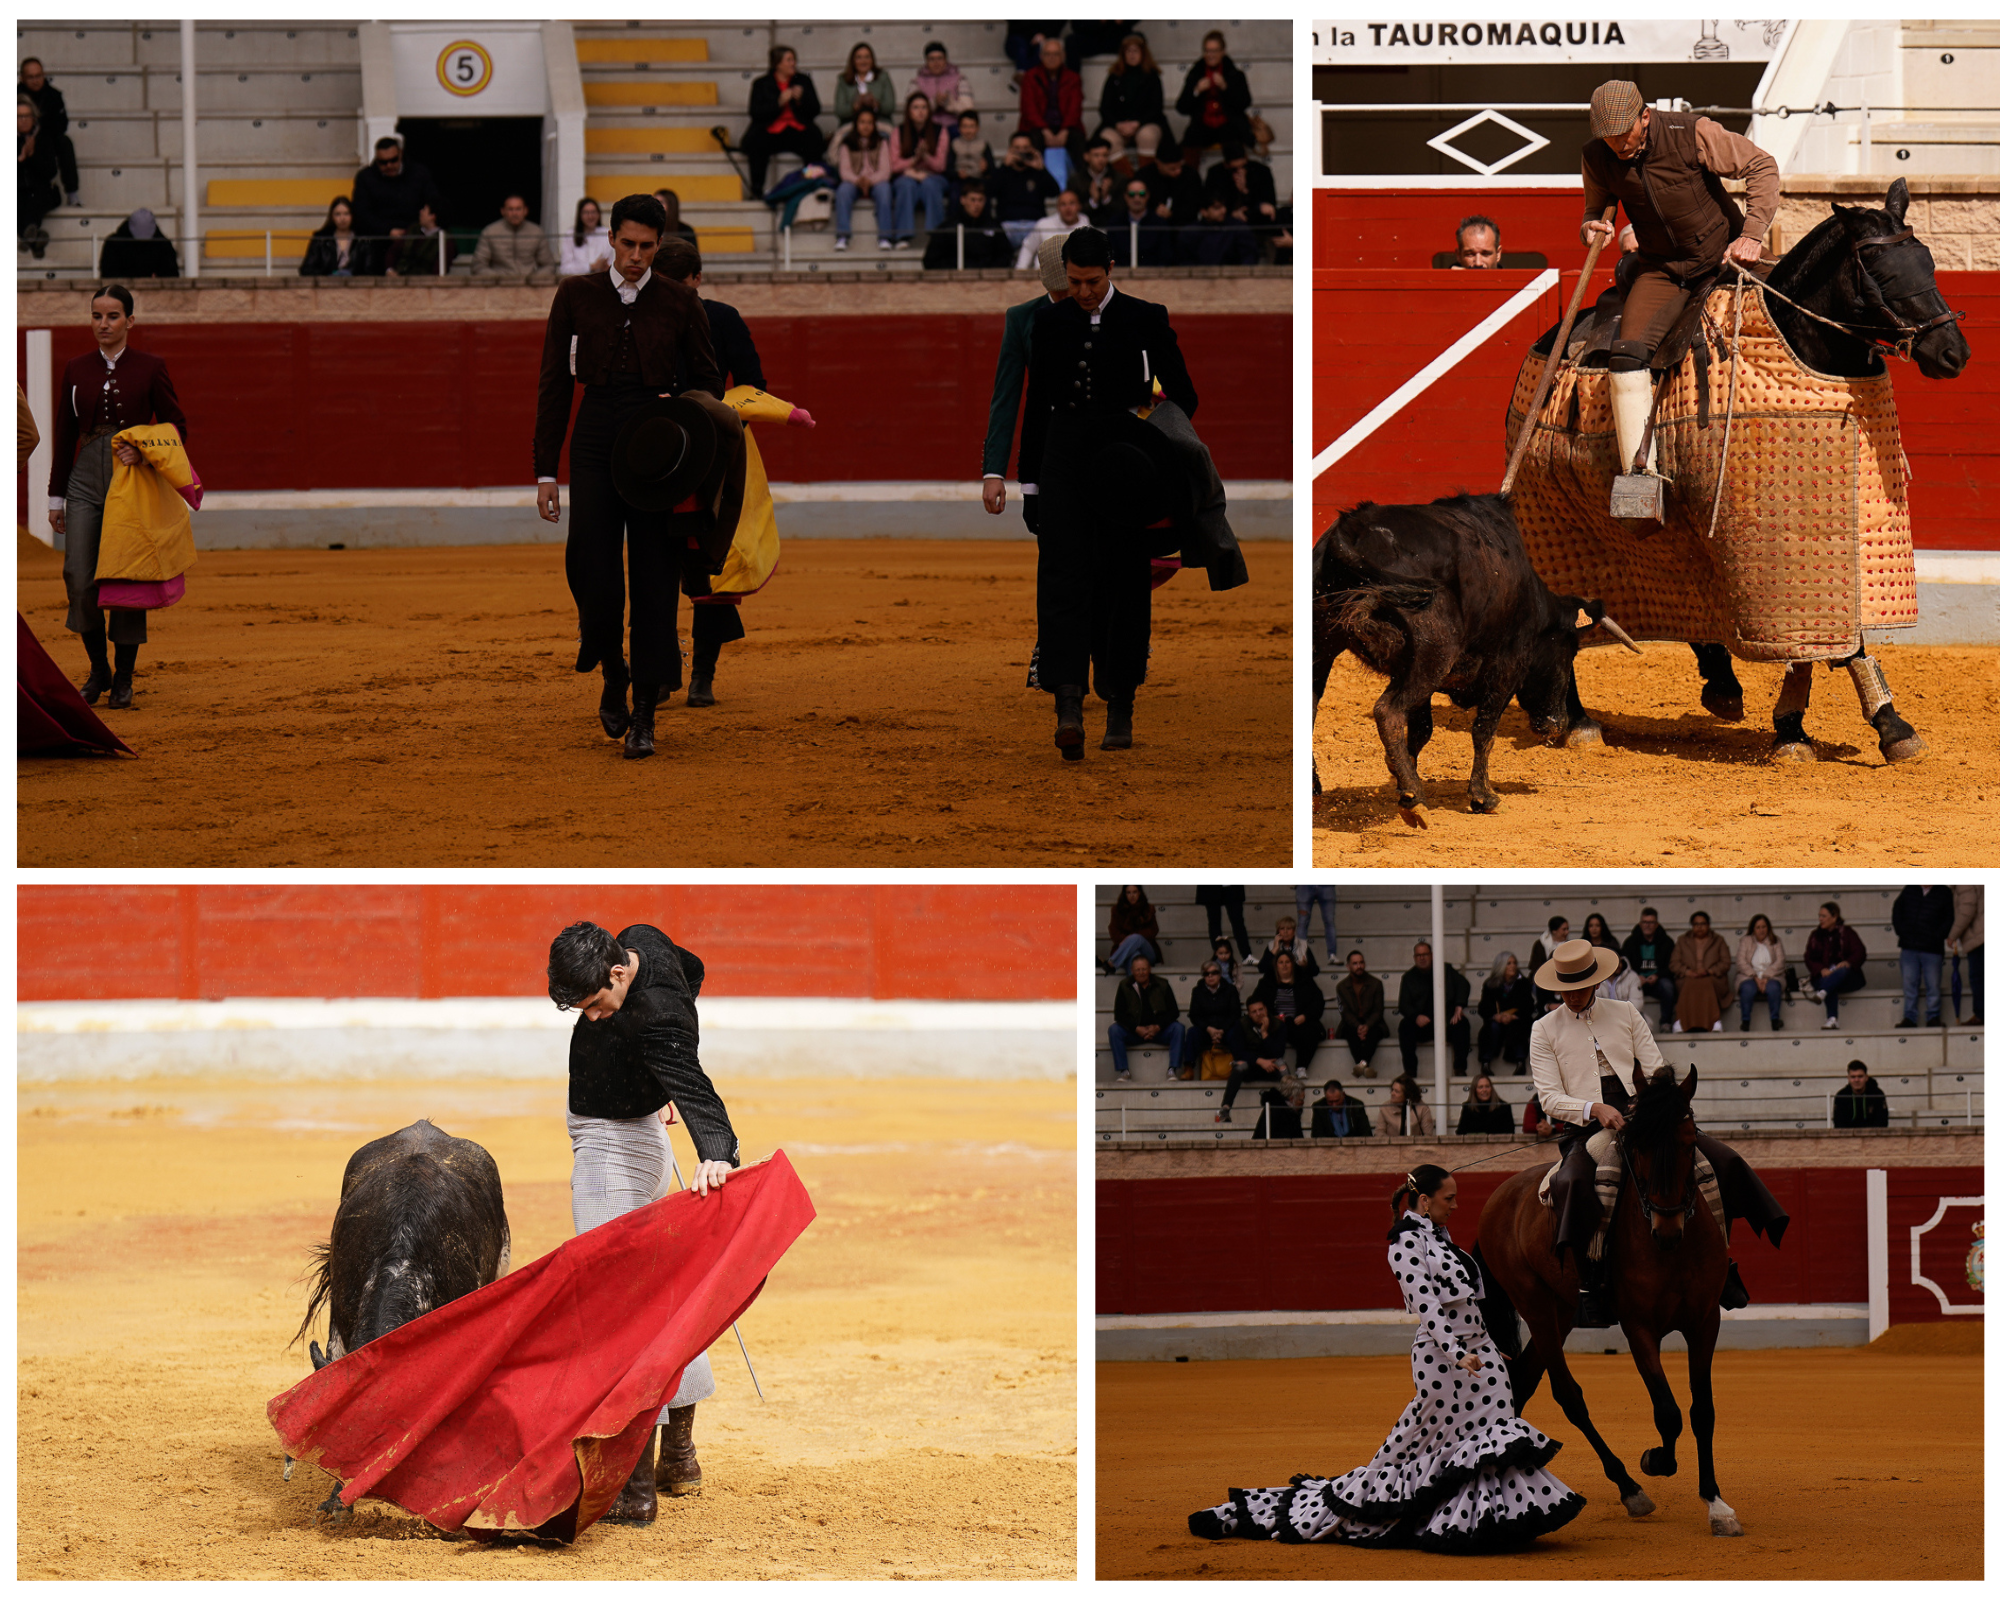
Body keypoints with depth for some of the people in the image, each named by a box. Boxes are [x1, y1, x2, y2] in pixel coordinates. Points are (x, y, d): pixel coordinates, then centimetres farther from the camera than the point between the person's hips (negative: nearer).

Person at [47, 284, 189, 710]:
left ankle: (123, 679, 9)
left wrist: (144, 451, -15)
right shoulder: (76, 370, 9)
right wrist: (56, 497, 12)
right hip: (85, 481, 2)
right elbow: (65, 435, 13)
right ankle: (98, 669, 10)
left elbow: (177, 426, 3)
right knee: (79, 578, -9)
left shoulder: (150, 368, 1)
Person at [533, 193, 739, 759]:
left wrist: (707, 453, -4)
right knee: (594, 580, -9)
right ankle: (614, 676, 20)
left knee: (655, 581, -4)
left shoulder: (680, 303, 3)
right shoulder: (576, 296, 4)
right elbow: (555, 384, 5)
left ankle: (643, 718, 2)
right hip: (595, 445, 0)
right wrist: (545, 470, 2)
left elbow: (708, 384, 10)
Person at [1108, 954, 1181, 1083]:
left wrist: (1157, 1027, -16)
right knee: (1114, 1030, -27)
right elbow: (1119, 1014, -3)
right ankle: (1124, 1072, -28)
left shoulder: (1162, 985, 4)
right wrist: (1137, 1029, -18)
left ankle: (1171, 1071, -29)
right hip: (1133, 1032, 0)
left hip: (1158, 1031, 0)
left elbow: (1173, 1012, 0)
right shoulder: (1125, 987, 4)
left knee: (1178, 1028, -27)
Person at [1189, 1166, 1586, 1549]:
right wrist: (1457, 1353, -32)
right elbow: (1426, 1306, -23)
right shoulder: (1407, 1243, -13)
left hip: (1475, 1352, 9)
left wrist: (1488, 1347, 26)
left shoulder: (1438, 1236, 15)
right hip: (1442, 1359, -9)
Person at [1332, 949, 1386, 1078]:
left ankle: (1362, 1064, -58)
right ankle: (1363, 1065, -56)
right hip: (1351, 1024, 0)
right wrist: (1358, 1027, -24)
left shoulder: (1376, 983, 7)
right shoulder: (1341, 987, 7)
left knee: (1374, 1031, -36)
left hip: (1371, 1024, 0)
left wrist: (1367, 1026, -22)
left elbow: (1378, 1011, -1)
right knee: (1352, 1032, -36)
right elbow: (1345, 1013, -3)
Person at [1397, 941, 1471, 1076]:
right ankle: (1410, 1071, -29)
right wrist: (1416, 1017, -20)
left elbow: (1463, 985, -1)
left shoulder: (1445, 970, 12)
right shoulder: (1409, 977, 12)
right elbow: (1403, 1005, 2)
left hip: (1447, 1020, 0)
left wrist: (1459, 1007, -18)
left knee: (1462, 1025, -31)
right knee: (1404, 1026, -30)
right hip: (1421, 1023, 0)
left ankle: (1460, 1069, -27)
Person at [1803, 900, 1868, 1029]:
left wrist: (1847, 963, -24)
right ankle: (1832, 1019, -52)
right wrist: (1822, 970, -17)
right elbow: (1809, 959, 4)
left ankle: (1821, 993, -62)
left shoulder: (1846, 933, 8)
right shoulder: (1815, 935, 15)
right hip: (1824, 976, 1)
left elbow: (1860, 953, -3)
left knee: (1842, 971, -38)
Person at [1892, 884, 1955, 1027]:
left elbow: (1950, 919, -1)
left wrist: (1937, 937, -11)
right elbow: (1896, 911, 12)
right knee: (1909, 984, 4)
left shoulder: (1944, 894, 1)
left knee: (1934, 985, -1)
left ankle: (1933, 1018, 7)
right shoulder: (1909, 890, 9)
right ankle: (1909, 1018, 8)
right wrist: (1900, 931, 0)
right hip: (1909, 948, 3)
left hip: (1932, 950, -3)